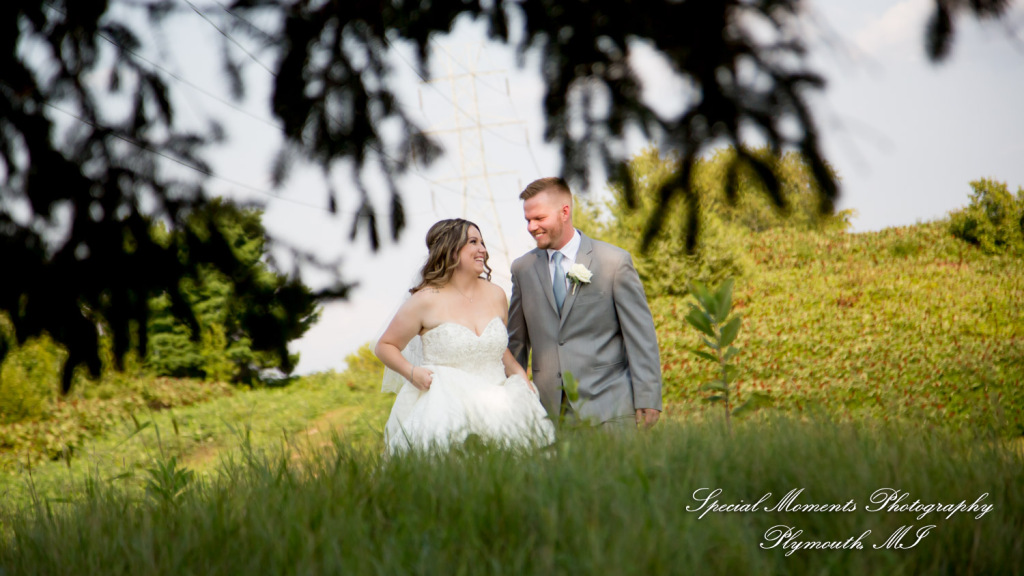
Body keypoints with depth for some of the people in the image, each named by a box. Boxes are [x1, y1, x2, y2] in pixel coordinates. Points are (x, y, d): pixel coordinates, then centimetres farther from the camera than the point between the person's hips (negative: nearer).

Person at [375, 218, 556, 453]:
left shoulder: (496, 295, 13)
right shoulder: (426, 301, -1)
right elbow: (385, 346, 8)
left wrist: (520, 375, 9)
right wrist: (411, 372, -10)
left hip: (498, 403, 4)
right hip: (448, 406, -4)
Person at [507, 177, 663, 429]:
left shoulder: (615, 261, -1)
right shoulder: (522, 268, 10)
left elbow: (641, 336, -2)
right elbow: (517, 341, 16)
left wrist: (647, 401, -6)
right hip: (549, 410, 3)